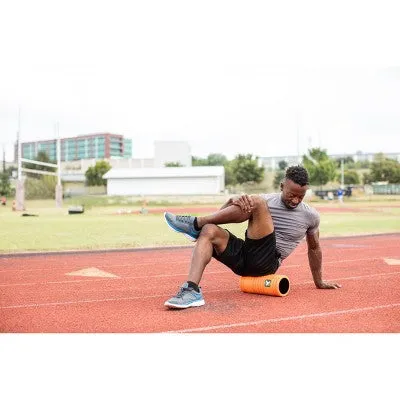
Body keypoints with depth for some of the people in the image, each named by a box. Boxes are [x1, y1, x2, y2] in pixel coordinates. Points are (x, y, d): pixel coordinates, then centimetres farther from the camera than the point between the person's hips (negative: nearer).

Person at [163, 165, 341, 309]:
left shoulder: (311, 216, 6)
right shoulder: (266, 200, 7)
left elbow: (314, 248, 19)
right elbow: (233, 201, 2)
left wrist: (319, 283, 26)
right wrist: (237, 200, -24)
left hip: (266, 262, -3)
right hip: (243, 257, 3)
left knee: (257, 203, -21)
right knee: (209, 231, -26)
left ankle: (195, 224, -17)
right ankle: (192, 290, -38)